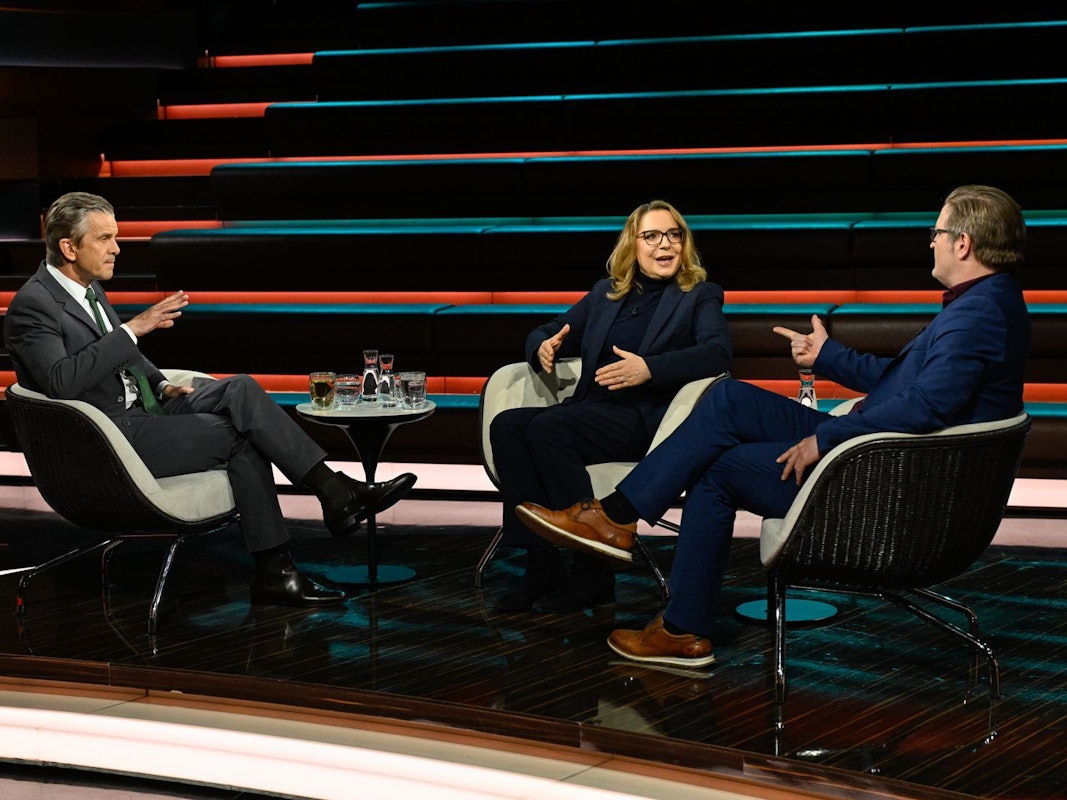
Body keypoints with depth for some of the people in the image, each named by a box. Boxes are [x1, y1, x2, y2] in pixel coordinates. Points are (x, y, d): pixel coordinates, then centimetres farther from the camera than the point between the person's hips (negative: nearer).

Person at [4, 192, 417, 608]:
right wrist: (133, 329, -26)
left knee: (240, 388, -13)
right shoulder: (32, 305, -13)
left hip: (142, 409, 8)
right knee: (239, 434, -19)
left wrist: (162, 386, 8)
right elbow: (62, 382, -28)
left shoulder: (88, 289, 15)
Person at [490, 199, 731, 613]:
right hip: (590, 407, 6)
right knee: (507, 425, -21)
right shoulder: (606, 292, 24)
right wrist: (543, 348, -2)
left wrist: (649, 369, -23)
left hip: (647, 419, -6)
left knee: (547, 429, -30)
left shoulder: (700, 296, 9)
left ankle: (592, 573, -26)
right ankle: (542, 564, -25)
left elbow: (716, 353, -9)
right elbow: (548, 332, 25)